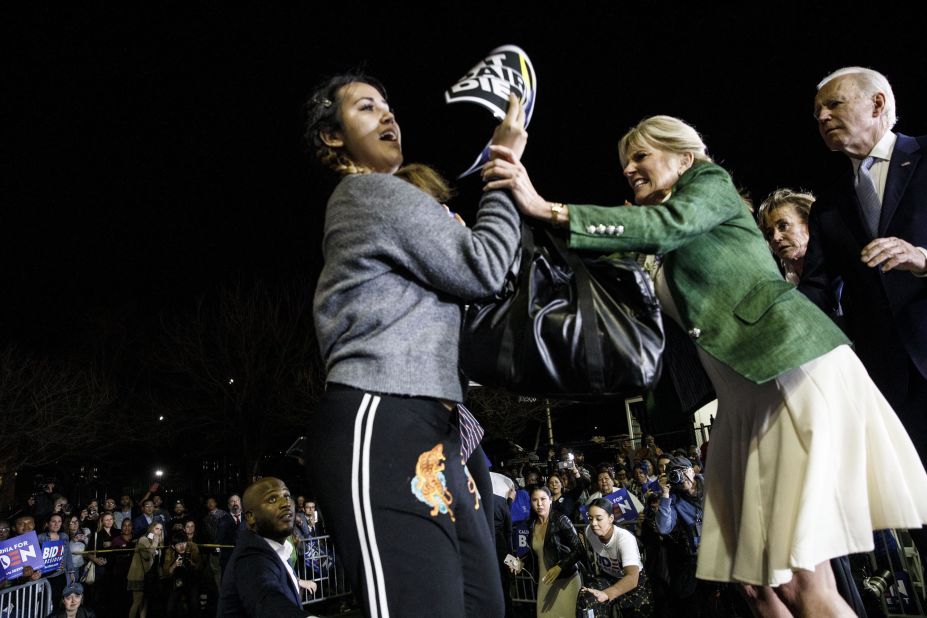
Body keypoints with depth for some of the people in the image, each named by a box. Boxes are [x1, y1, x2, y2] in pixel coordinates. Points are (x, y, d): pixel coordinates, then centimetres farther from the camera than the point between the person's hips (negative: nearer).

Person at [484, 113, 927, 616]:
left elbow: (666, 224, -17)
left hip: (797, 365, -7)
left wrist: (547, 209, -24)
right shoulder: (668, 254, 22)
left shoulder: (712, 182, 4)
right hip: (746, 392, 8)